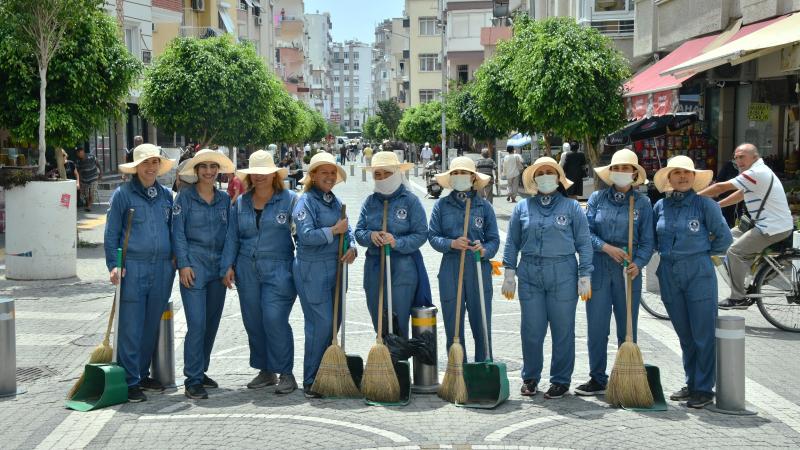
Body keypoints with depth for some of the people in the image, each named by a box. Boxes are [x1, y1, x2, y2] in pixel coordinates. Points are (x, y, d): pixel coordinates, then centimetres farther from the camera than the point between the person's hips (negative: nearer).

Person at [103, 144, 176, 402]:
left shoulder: (166, 195, 13)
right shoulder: (123, 194, -2)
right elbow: (111, 234, -1)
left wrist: (174, 259, 13)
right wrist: (113, 265, -9)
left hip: (162, 269, 5)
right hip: (133, 268, -5)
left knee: (152, 326, 11)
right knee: (131, 328, -5)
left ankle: (143, 374, 24)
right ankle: (130, 382, 1)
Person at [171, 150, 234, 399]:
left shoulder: (224, 199, 11)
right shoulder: (185, 197, -1)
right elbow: (178, 232, -3)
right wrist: (184, 264, -10)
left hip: (218, 266, 5)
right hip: (194, 264, -5)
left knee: (212, 322, 10)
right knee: (197, 323, -11)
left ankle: (200, 371, 24)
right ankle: (192, 381, -6)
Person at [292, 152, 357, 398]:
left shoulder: (335, 202, 16)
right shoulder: (306, 202, -8)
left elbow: (347, 231, 16)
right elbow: (307, 235, -19)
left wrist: (351, 248, -4)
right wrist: (334, 230, -15)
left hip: (336, 268, 8)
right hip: (312, 269, -8)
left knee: (334, 322, 11)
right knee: (321, 324, -9)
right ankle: (311, 382, 1)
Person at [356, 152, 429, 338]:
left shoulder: (411, 200, -4)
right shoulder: (370, 202, 8)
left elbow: (421, 234, -8)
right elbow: (358, 232, 8)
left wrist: (397, 242, -21)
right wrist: (370, 236, -13)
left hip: (403, 268, -4)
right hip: (374, 267, 4)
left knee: (399, 324, -3)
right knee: (378, 322, 11)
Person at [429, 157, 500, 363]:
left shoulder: (484, 206, 5)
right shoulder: (441, 205, 7)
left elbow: (494, 239, 5)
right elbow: (432, 236, 4)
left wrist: (484, 250, -16)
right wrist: (451, 243, -14)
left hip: (479, 269, -1)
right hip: (450, 270, 1)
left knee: (482, 325, 1)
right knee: (453, 328, 4)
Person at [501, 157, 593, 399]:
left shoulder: (571, 207, 4)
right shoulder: (523, 208, 9)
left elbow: (584, 243, 3)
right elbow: (512, 243, 11)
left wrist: (585, 276, -2)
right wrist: (510, 272, 4)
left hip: (563, 274, -1)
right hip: (530, 273, 2)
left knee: (563, 329, 2)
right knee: (531, 330, 4)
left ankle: (561, 380, 14)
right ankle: (530, 378, 19)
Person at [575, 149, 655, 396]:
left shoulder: (642, 202, 3)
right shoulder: (597, 198, 4)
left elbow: (647, 241, 1)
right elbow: (587, 232, 1)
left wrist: (638, 263, -16)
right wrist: (607, 248, -15)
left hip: (628, 271, 0)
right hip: (598, 268, 1)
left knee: (627, 327, 6)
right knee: (596, 327, 3)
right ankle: (597, 379, 14)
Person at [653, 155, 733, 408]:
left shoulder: (705, 204, -6)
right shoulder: (660, 206, 6)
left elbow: (724, 238, -1)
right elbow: (653, 239, 20)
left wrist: (704, 253, 6)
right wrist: (668, 253, 9)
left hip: (698, 273, -4)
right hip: (669, 274, 4)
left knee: (703, 334, -2)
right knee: (684, 335, 13)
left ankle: (704, 389, 5)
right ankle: (691, 384, 23)